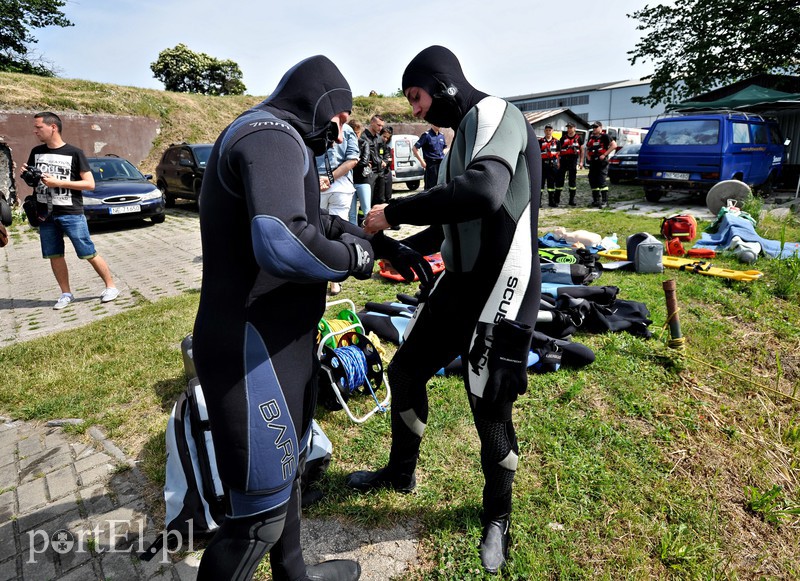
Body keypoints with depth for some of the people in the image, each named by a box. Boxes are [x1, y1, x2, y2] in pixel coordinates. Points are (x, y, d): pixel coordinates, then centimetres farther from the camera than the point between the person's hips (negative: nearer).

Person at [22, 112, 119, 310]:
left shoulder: (74, 153, -7)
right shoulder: (36, 152, 9)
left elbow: (90, 184, -10)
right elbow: (33, 181, 19)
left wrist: (58, 182, -17)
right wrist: (26, 175, -4)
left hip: (71, 214, -5)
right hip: (45, 214, 5)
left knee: (89, 254, -3)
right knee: (55, 256, 8)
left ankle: (111, 287, 10)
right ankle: (66, 294, 19)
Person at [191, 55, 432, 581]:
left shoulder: (275, 139, 17)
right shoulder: (273, 135, -17)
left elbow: (318, 221, 25)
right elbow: (283, 244, -36)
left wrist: (388, 246, 15)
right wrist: (355, 257, -17)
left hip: (280, 340, 11)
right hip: (255, 348, -11)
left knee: (288, 468, 27)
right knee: (261, 513, 2)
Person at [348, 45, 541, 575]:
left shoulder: (495, 115, -12)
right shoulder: (465, 129, 17)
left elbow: (483, 193, -34)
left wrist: (394, 212, -25)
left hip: (502, 292, -9)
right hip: (460, 281, 9)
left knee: (490, 407, 1)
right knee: (405, 371, 14)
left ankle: (498, 517, 30)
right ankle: (400, 473, 38)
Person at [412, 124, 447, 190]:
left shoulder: (442, 135, 12)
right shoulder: (426, 135, -7)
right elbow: (415, 148, -9)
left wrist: (444, 158, 11)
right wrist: (422, 161, -12)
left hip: (441, 163, 6)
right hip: (431, 164, -6)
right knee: (430, 186, -4)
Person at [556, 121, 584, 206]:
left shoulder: (578, 138, 6)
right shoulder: (563, 138, 10)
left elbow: (582, 150, 9)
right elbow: (559, 150, 10)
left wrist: (581, 162, 1)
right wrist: (558, 162, 2)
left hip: (573, 161, -1)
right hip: (563, 160, 1)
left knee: (573, 180, 2)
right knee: (559, 179, 0)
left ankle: (572, 200, 7)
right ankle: (556, 198, 9)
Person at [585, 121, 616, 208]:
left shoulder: (604, 136, -4)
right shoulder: (591, 137, 17)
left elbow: (614, 145, -11)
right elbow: (587, 148, 29)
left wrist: (604, 154, -16)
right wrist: (587, 156, 10)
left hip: (602, 162, -7)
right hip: (593, 162, 8)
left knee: (602, 181, -11)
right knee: (592, 181, 8)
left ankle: (605, 201, -7)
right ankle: (596, 200, 18)